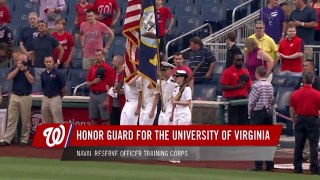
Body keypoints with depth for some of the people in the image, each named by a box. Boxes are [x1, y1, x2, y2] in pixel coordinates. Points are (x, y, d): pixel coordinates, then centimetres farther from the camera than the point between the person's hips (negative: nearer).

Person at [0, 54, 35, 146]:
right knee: (11, 119, -2)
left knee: (25, 120, 0)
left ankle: (24, 139, 7)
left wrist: (25, 70, -14)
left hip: (26, 97, -2)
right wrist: (18, 68, -12)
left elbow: (32, 81, -10)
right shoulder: (14, 69, 10)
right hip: (14, 96, 2)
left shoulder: (30, 70, 4)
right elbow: (9, 77, -8)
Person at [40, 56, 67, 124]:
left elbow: (64, 88, -5)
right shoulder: (43, 74, 9)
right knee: (45, 122, 9)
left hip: (55, 98, -6)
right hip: (45, 99, 6)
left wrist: (59, 97, 7)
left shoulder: (58, 73, -8)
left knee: (58, 121, -7)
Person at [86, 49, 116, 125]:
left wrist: (107, 100, -15)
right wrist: (93, 82, -6)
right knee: (94, 119, 9)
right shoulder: (92, 68, 12)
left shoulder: (108, 68, -6)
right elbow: (88, 83, 18)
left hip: (103, 95, -6)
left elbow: (110, 85, -9)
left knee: (105, 119, -5)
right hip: (93, 95, 6)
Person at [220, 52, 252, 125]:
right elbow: (223, 87, -10)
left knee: (243, 123, 5)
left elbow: (249, 87, 17)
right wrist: (237, 86, -17)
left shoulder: (245, 72, 14)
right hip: (233, 100, -5)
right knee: (233, 123, -6)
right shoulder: (228, 72, -4)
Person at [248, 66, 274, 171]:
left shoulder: (257, 86, -14)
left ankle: (258, 165, -7)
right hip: (268, 113, 7)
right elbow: (271, 100, 9)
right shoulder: (270, 86, 6)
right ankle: (270, 165, 12)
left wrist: (249, 114, 3)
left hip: (258, 114, -7)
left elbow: (251, 102, -11)